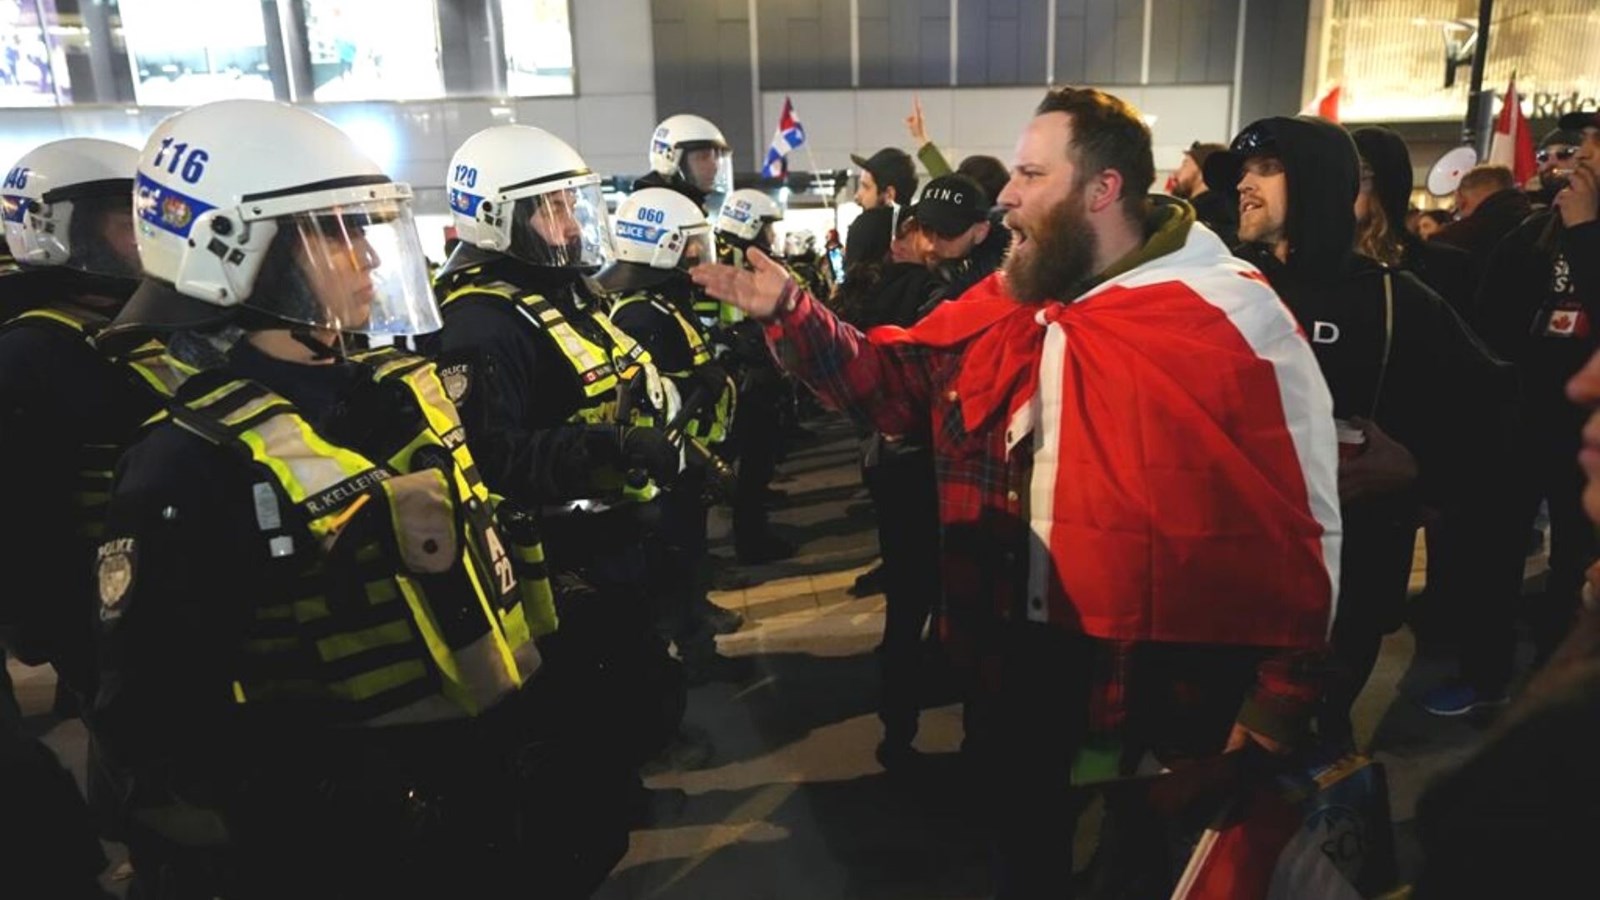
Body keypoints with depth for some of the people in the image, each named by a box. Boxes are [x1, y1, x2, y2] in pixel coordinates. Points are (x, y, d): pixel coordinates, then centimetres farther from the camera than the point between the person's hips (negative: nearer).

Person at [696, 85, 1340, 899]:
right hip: (1018, 650, 5)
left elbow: (1303, 522, -14)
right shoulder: (997, 306, 3)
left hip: (1162, 674, -5)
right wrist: (787, 312, -5)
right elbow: (887, 381, 10)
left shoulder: (1232, 316, -15)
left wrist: (1280, 701, -13)